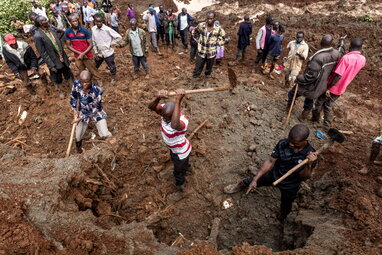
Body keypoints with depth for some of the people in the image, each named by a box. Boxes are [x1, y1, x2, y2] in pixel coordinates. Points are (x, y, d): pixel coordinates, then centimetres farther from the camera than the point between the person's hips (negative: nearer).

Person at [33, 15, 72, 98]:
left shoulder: (51, 29, -2)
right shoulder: (37, 36, -19)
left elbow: (59, 43, 7)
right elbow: (43, 53, -17)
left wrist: (64, 56, 6)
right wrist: (51, 65, -17)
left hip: (63, 58, 4)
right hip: (54, 62, -4)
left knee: (68, 75, 18)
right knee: (57, 79, 16)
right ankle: (60, 91, 38)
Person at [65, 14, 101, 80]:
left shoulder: (85, 30, -14)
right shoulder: (67, 32, -5)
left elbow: (91, 45, -12)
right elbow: (68, 45, 1)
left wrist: (83, 54, -20)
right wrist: (79, 53, -13)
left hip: (87, 56, -3)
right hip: (77, 57, 4)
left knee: (94, 73, 4)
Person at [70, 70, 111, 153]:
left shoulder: (97, 91, -32)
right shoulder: (76, 84, -21)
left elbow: (94, 110, -23)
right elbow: (73, 97, 2)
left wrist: (80, 118, -20)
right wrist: (74, 109, -6)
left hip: (96, 112, -3)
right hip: (82, 112, 3)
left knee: (105, 135, -10)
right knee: (78, 137, 8)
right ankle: (78, 145, 45)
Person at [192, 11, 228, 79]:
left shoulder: (218, 28, -11)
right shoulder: (201, 25, -8)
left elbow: (226, 38, 2)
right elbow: (194, 33, 13)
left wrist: (217, 43, -3)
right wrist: (198, 40, 4)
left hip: (211, 53, 0)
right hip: (201, 52, 0)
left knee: (209, 68, 18)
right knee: (198, 68, 6)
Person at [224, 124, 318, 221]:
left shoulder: (311, 154, -31)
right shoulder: (282, 144, -30)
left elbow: (304, 177, -24)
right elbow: (270, 161, -22)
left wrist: (309, 165, -45)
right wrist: (255, 179, -23)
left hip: (290, 186, 0)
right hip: (274, 174, 0)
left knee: (286, 206, 28)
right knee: (254, 181, 19)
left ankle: (281, 218, 65)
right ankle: (240, 186, 55)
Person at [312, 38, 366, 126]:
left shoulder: (346, 58, -23)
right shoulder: (363, 60, -2)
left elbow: (338, 76, -26)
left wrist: (328, 88, -21)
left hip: (332, 87, -6)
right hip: (341, 89, 6)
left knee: (319, 102, 15)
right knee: (328, 105, 22)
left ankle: (315, 119, 31)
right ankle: (326, 124, 25)